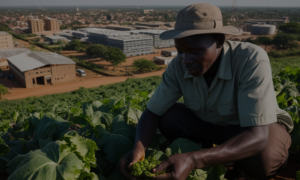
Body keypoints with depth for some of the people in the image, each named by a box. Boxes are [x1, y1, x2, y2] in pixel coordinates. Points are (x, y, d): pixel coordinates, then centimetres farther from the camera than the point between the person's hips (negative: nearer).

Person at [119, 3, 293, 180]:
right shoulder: (179, 66, -22)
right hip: (211, 124, 4)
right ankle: (210, 164, 2)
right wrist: (139, 149, -38)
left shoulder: (252, 60, -36)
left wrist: (193, 160, -54)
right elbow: (152, 112, -16)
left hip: (257, 128, -3)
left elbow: (258, 136, -42)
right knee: (167, 117, -21)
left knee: (262, 160, -37)